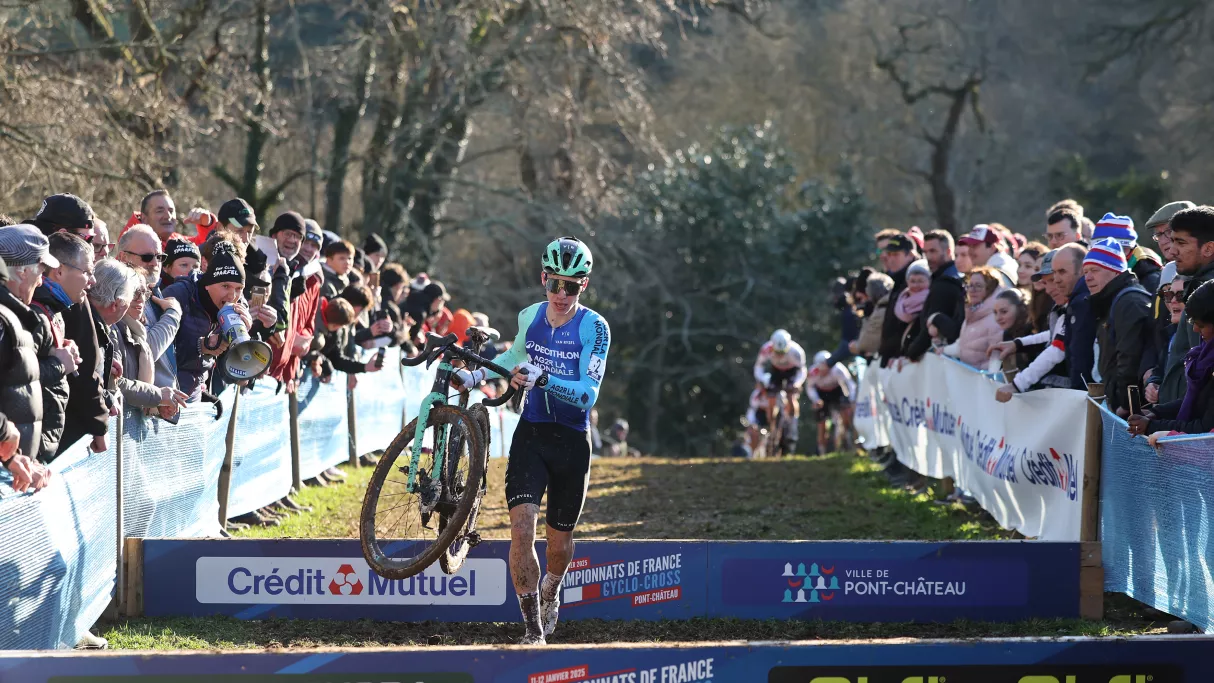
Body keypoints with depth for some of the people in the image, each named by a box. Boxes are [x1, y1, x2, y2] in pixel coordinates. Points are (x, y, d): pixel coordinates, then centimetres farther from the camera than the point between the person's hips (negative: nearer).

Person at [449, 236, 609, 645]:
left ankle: (551, 593, 45)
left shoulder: (594, 328, -12)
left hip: (571, 441, -2)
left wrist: (543, 379, -34)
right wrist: (474, 376, 16)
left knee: (560, 541, 11)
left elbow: (588, 394, -21)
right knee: (522, 526, -17)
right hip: (531, 433, 2)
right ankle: (534, 629, -12)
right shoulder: (529, 317, 2)